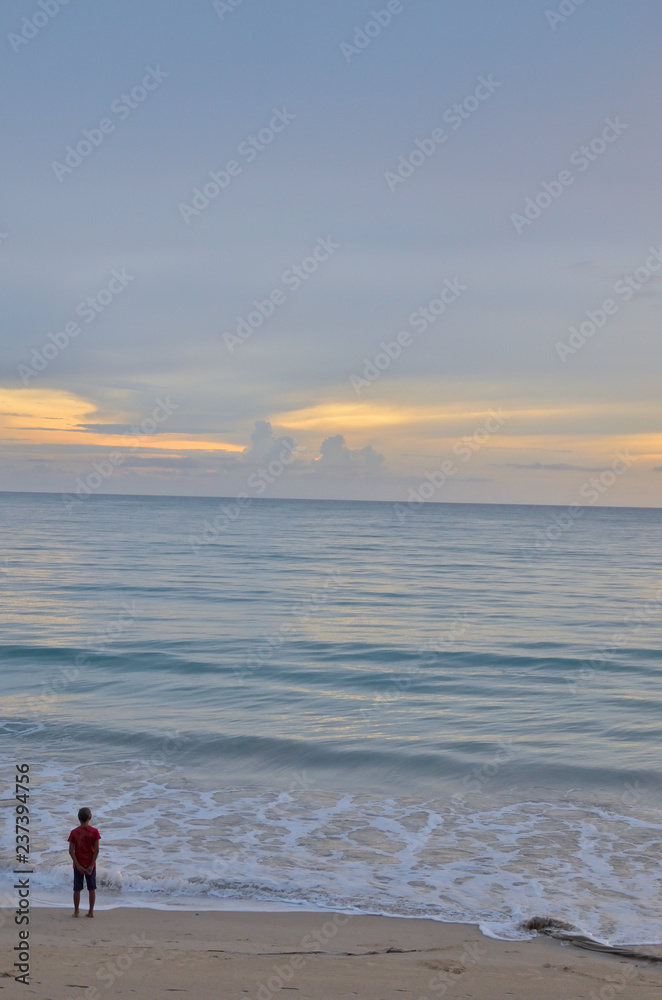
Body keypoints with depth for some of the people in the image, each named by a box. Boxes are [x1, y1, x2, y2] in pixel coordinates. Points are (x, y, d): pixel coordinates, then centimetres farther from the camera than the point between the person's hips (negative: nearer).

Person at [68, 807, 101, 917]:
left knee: (77, 889, 9)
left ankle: (76, 911, 12)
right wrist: (92, 865, -9)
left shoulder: (74, 832, -7)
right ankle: (91, 911, 12)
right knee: (92, 888, 10)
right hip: (90, 864, 0)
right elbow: (96, 850, -12)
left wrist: (78, 866, -10)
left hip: (78, 865, 0)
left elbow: (71, 851, -11)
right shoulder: (94, 831, -8)